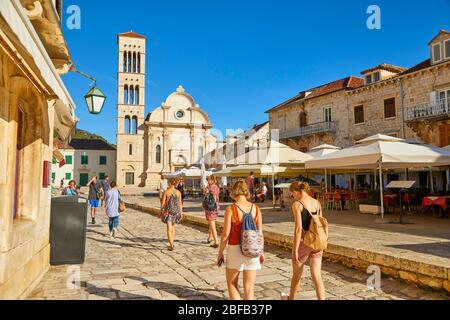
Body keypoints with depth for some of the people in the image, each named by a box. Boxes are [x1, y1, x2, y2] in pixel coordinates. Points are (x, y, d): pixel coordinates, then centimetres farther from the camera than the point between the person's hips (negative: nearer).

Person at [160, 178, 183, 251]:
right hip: (176, 211, 4)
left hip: (168, 211, -4)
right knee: (172, 226, 22)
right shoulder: (178, 192, 1)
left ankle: (171, 246, -10)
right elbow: (180, 203, 3)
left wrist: (161, 212, 4)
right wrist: (181, 213, 10)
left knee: (169, 229, -1)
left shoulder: (166, 192, -8)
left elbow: (163, 203, -6)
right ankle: (171, 244, 28)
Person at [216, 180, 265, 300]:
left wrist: (220, 253, 1)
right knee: (249, 289, 12)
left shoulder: (231, 209, -11)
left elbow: (225, 234, -11)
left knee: (232, 285, 18)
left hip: (235, 249, -3)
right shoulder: (255, 208, -1)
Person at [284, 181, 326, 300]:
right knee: (317, 277, 6)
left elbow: (298, 228, -19)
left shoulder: (297, 204, -13)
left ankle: (291, 298, 40)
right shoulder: (317, 203, 6)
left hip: (303, 242, -5)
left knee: (296, 275, 18)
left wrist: (295, 250, -15)